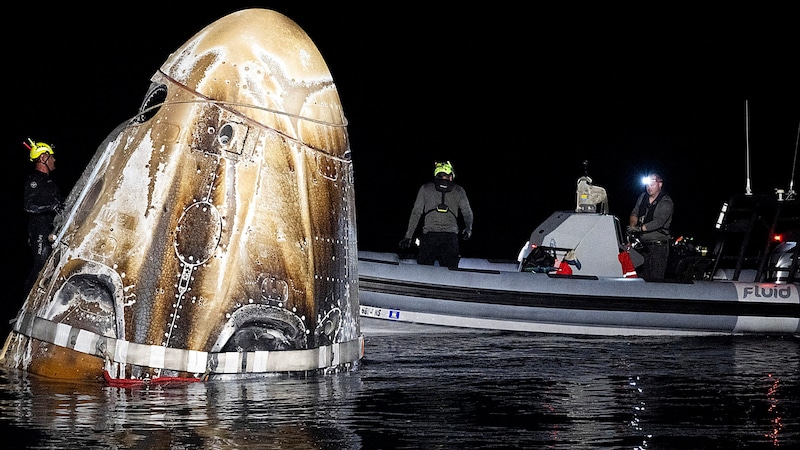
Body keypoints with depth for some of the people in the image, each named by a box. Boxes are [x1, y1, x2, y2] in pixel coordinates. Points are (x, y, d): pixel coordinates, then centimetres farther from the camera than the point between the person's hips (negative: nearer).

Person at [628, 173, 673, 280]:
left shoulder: (666, 202, -8)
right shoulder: (642, 197, 12)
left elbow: (658, 222, -19)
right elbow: (634, 213, 15)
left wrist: (639, 228, -26)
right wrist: (632, 225, -8)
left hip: (658, 246, -6)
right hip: (643, 244, 6)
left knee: (656, 278, -11)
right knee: (642, 276, 3)